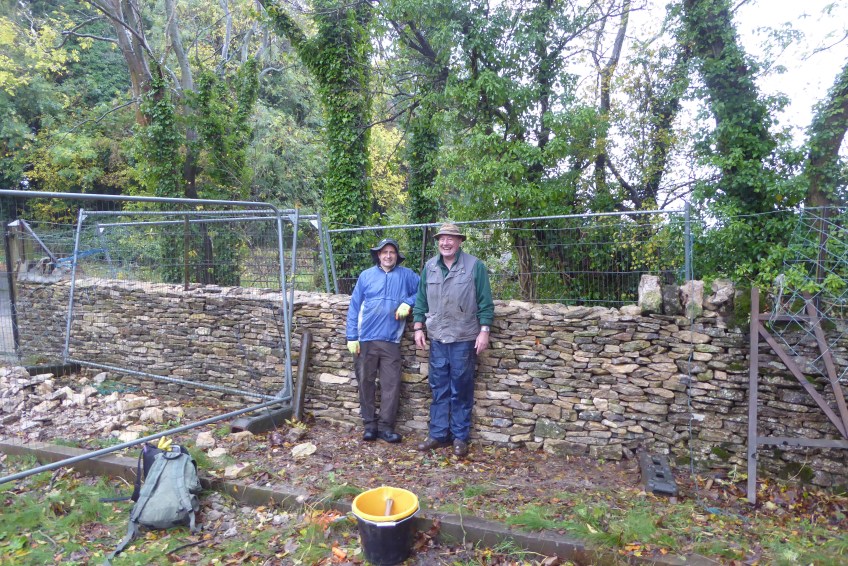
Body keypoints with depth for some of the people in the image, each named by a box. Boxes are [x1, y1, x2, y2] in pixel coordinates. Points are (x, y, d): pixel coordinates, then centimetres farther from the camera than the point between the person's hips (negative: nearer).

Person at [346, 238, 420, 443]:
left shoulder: (406, 275, 6)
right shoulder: (366, 276, 6)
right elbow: (354, 307, 5)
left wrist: (408, 303, -9)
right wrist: (351, 337, -1)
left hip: (391, 341, 0)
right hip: (366, 339, 1)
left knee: (391, 384, -1)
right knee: (366, 382, 6)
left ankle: (386, 426, 9)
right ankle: (370, 424, 18)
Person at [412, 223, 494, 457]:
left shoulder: (475, 266, -5)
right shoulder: (429, 266, 7)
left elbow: (485, 302, -5)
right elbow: (421, 300, 12)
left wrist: (484, 330, -10)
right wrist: (418, 327, 6)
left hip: (464, 339, -4)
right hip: (437, 338, 4)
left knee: (461, 390, 5)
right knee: (439, 389, 11)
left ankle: (460, 437, 17)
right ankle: (438, 434, 22)